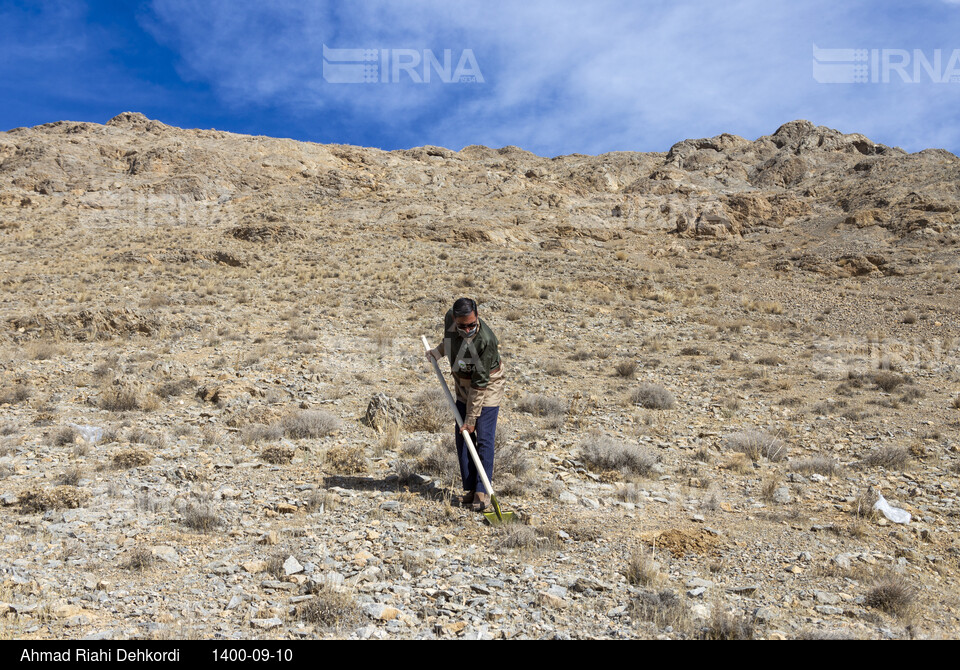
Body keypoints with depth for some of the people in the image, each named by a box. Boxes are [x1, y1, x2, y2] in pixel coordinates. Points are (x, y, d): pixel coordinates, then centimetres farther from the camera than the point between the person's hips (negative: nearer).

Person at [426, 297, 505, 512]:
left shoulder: (485, 340, -34)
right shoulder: (450, 318, -15)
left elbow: (480, 383, -29)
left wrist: (471, 417, -25)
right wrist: (438, 352, 14)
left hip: (487, 388, -6)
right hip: (463, 386, 6)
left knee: (484, 439, -10)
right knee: (463, 438, 2)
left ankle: (482, 492, -4)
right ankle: (469, 489, 8)